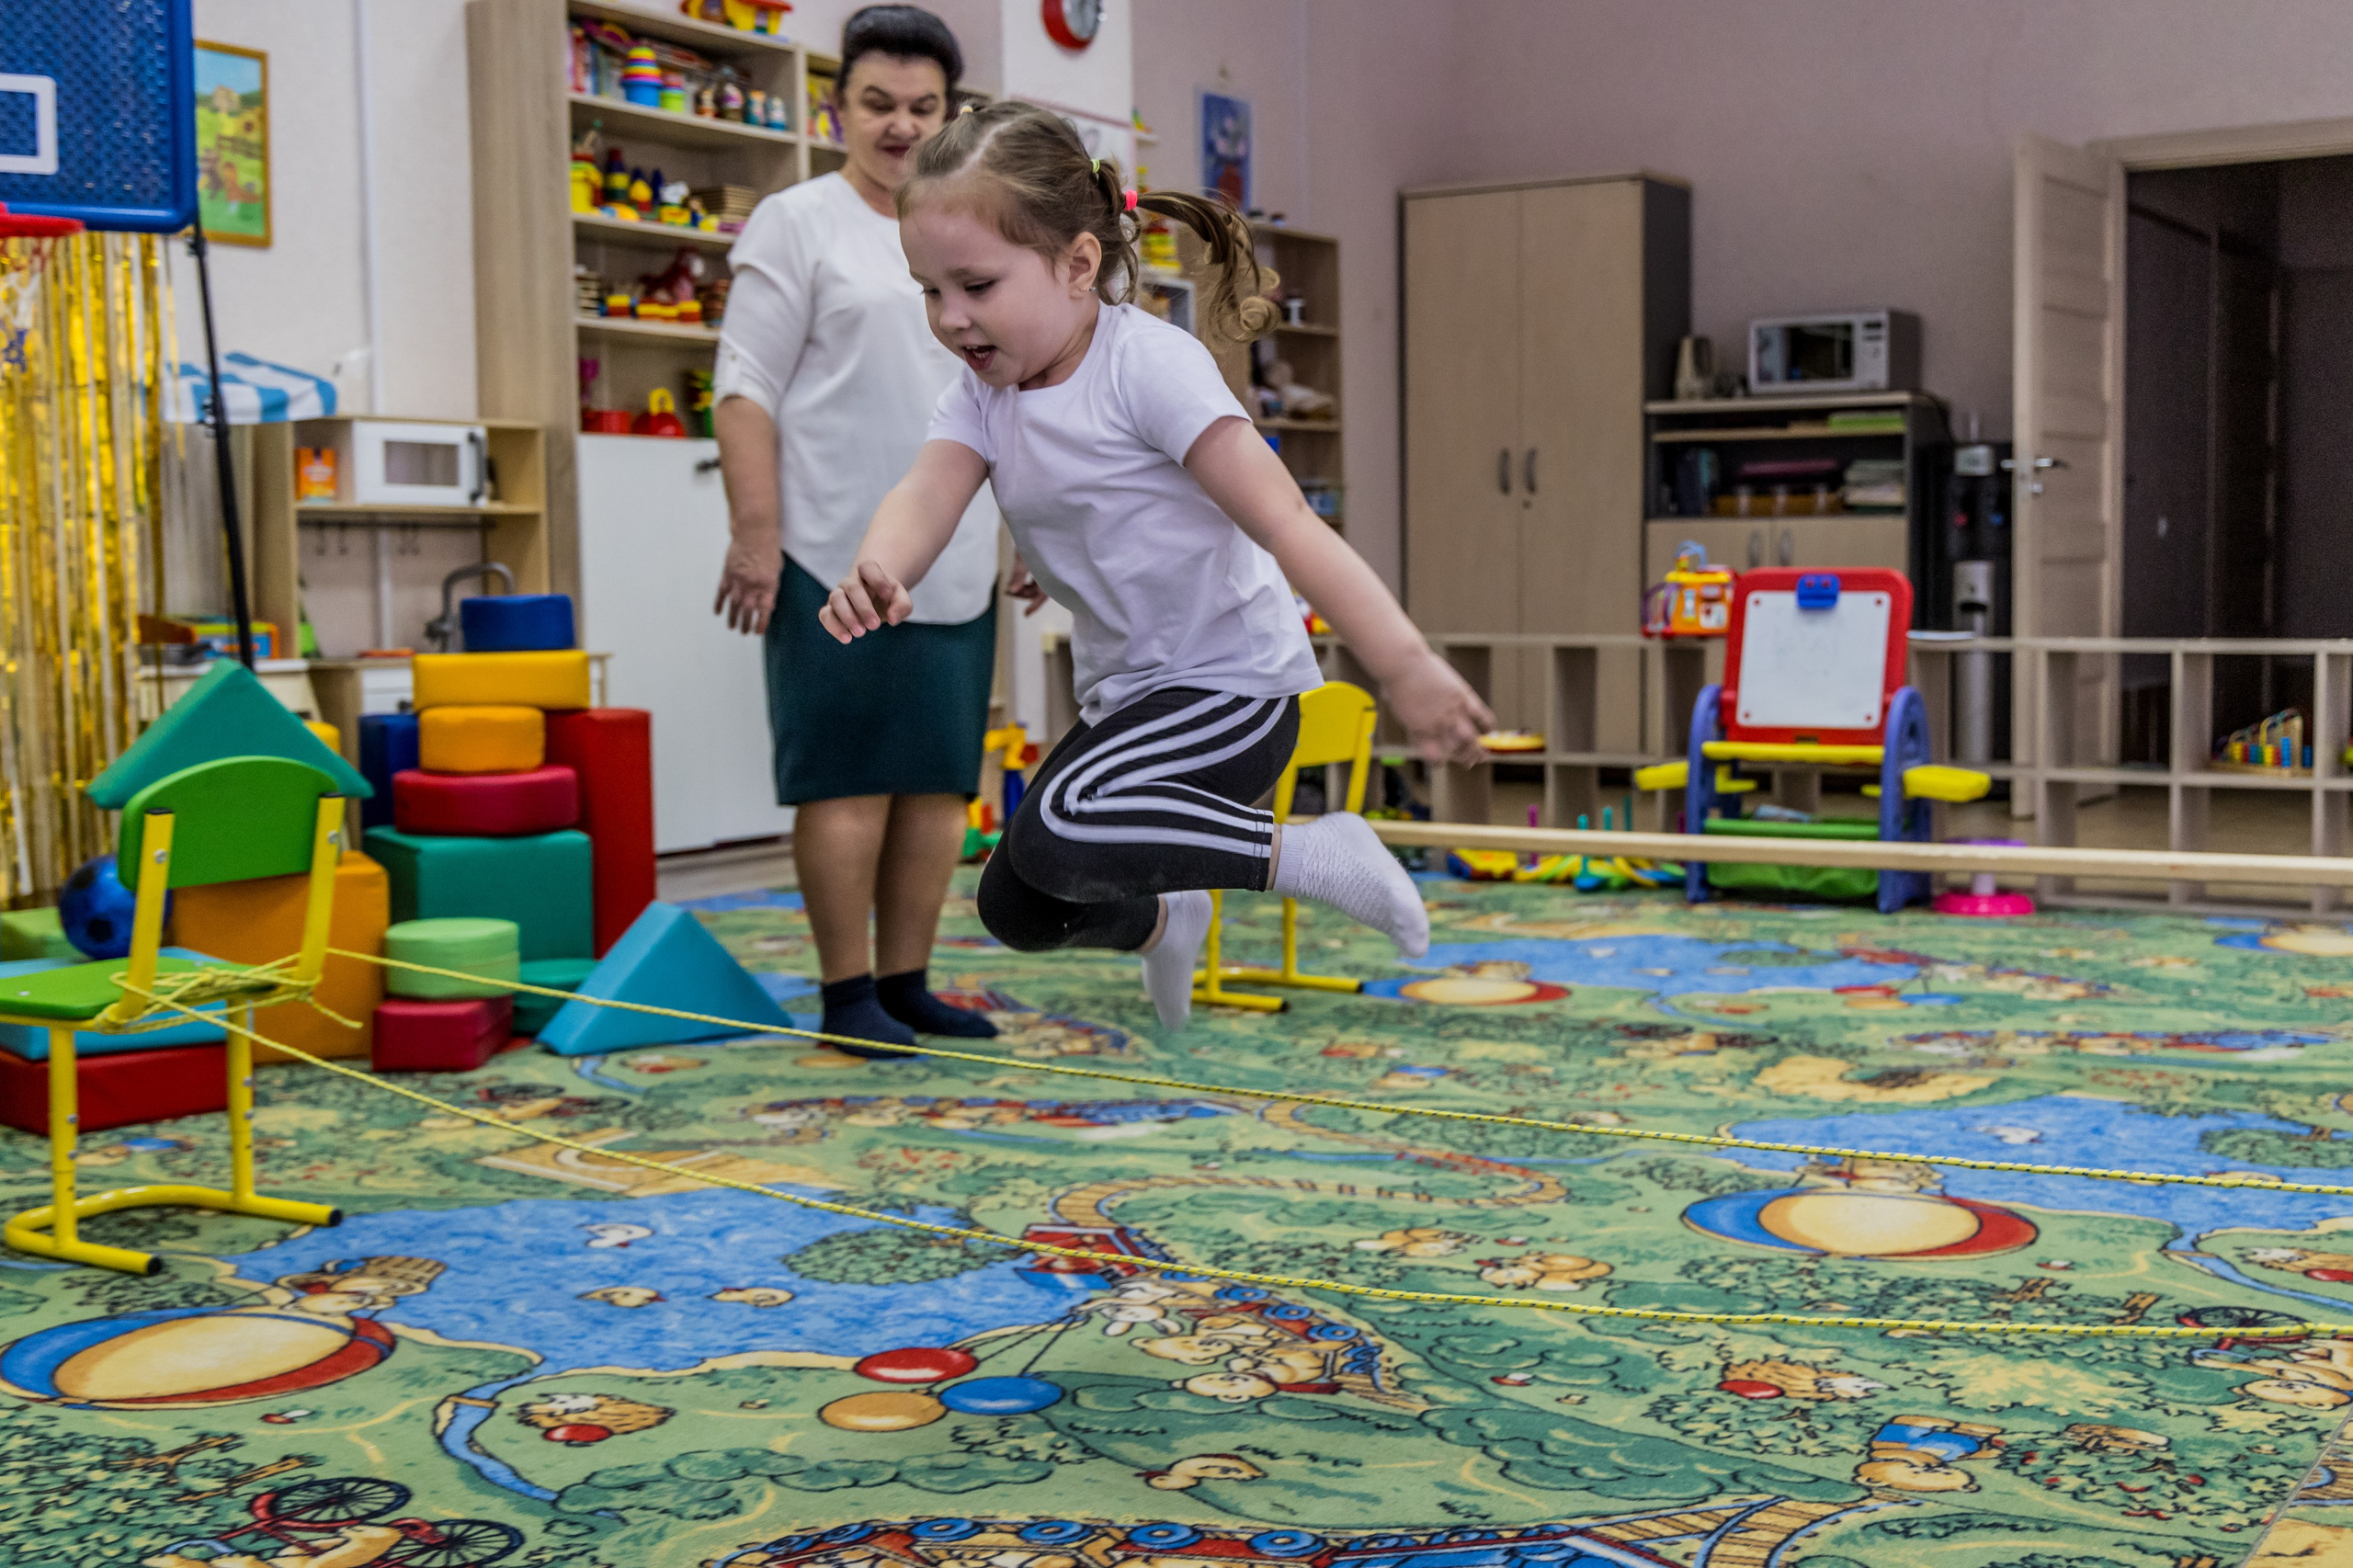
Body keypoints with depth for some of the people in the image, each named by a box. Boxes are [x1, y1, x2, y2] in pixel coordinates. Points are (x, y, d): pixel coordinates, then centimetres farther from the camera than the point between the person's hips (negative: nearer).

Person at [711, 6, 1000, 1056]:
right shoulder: (797, 224, -1)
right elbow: (747, 387, -7)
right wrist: (755, 534, -15)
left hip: (953, 566, 6)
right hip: (839, 562, -6)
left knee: (938, 781, 7)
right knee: (849, 776, -4)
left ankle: (906, 984, 15)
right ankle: (847, 996, 5)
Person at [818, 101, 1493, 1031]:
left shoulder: (1150, 366, -19)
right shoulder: (981, 393, 2)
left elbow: (1284, 522, -26)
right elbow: (926, 496, -17)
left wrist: (1403, 665, -33)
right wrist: (877, 573, -42)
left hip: (1232, 684, -8)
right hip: (1125, 693, 8)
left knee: (1056, 834, -31)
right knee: (1013, 908, 16)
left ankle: (1307, 857, -15)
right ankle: (1165, 922, 47)